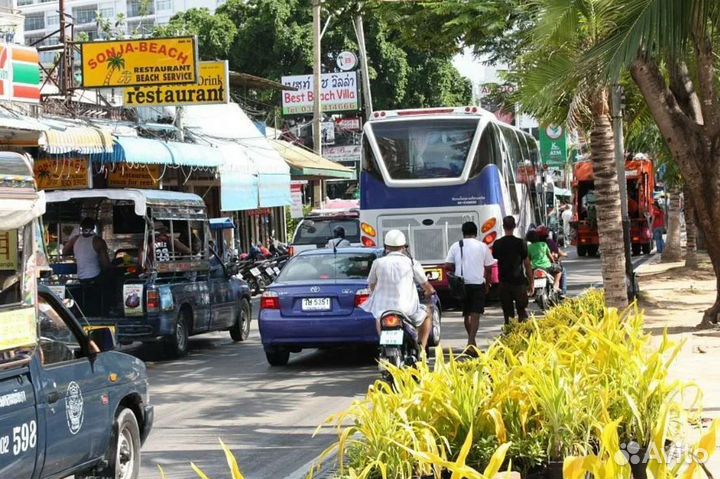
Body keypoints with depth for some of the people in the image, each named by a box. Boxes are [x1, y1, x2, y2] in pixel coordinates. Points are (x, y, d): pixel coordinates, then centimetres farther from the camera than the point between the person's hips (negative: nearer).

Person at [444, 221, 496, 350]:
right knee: (475, 314, -6)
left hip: (461, 284, 2)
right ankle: (471, 342, -21)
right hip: (478, 283, -2)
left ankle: (471, 341, 25)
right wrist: (487, 284, 15)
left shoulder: (455, 246, 3)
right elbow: (488, 268, 2)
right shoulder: (482, 246, 0)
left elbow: (447, 266, -2)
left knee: (466, 314, 16)